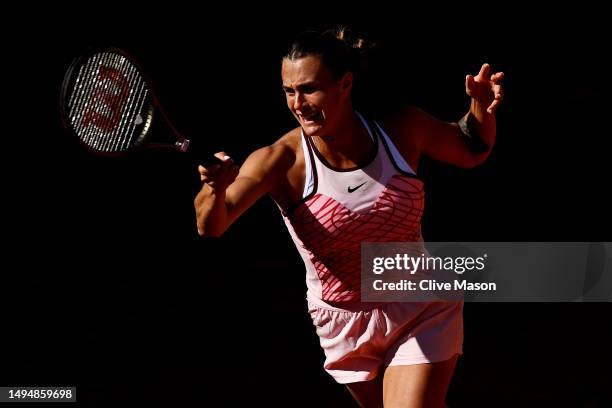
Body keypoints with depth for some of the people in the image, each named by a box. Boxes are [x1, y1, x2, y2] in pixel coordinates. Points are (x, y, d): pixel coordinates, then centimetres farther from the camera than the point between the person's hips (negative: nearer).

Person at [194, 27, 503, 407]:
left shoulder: (403, 129, -15)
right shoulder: (280, 161, -22)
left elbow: (471, 151, 6)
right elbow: (211, 227, -32)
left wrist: (482, 109, -16)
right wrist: (216, 189, -55)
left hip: (423, 318, 0)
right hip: (345, 330, 1)